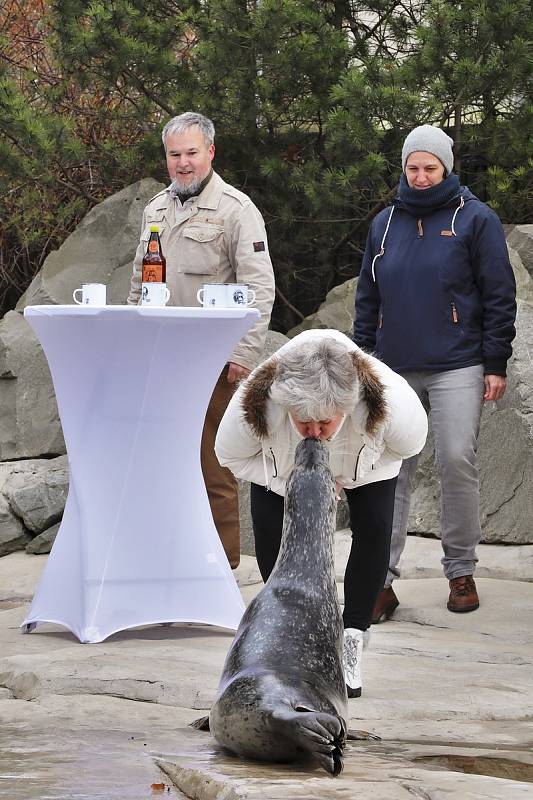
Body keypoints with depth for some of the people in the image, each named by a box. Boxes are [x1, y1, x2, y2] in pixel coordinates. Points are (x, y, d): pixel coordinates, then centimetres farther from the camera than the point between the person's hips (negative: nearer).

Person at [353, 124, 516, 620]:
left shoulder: (474, 219, 2)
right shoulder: (385, 224, 15)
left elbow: (498, 296, 0)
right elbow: (368, 298, 20)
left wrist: (496, 365, -5)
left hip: (456, 368, -4)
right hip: (395, 369, 4)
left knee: (456, 461, -8)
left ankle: (461, 571, 6)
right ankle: (381, 578, 0)